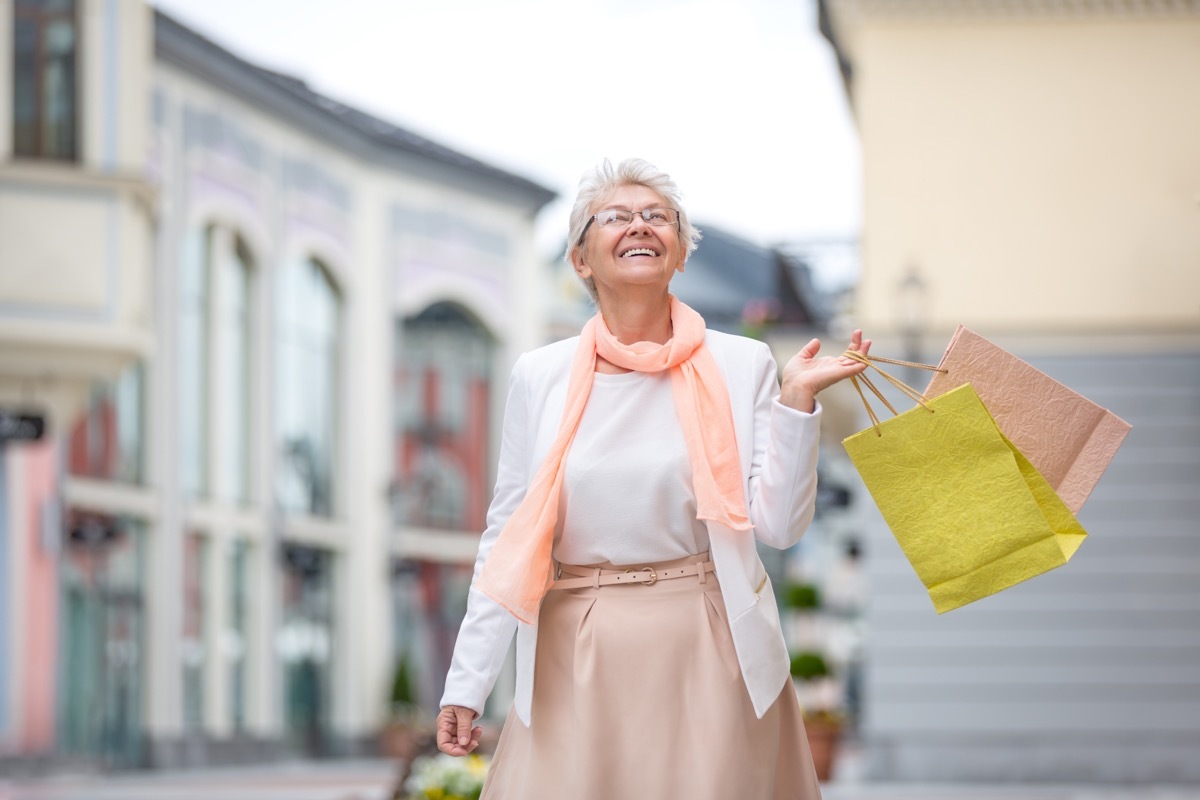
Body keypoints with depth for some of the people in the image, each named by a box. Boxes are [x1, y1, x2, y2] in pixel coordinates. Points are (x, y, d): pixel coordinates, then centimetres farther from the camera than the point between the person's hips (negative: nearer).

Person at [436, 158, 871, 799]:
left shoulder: (740, 366, 1)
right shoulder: (540, 376, 4)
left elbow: (780, 525, -4)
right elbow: (508, 541, 6)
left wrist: (796, 399, -12)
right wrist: (465, 684, 4)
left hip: (709, 652, -1)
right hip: (578, 661, 1)